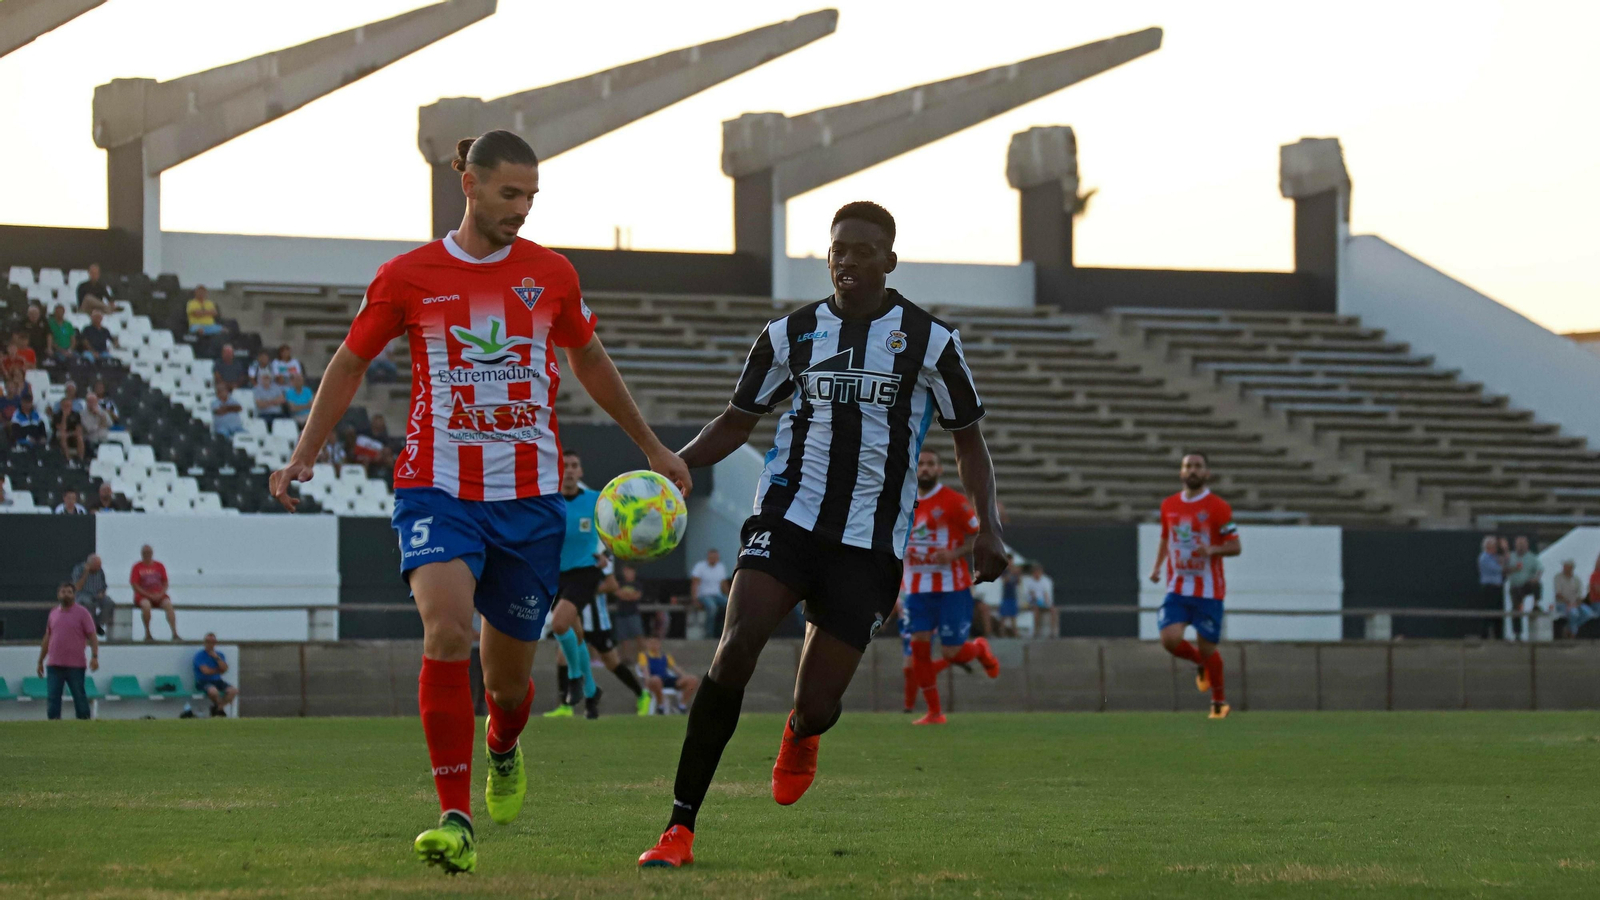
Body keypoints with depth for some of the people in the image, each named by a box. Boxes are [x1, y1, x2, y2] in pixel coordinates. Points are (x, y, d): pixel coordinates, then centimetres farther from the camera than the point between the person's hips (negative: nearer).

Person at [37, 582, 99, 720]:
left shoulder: (82, 613, 0)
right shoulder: (53, 613, 14)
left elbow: (92, 637, -4)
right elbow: (47, 639, 20)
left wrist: (94, 657, -17)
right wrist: (40, 662, 20)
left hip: (75, 666, -4)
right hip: (54, 665, 4)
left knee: (79, 698, 0)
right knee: (52, 698, -1)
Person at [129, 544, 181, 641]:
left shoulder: (159, 566, 11)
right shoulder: (137, 567, 3)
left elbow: (165, 583, 11)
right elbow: (135, 586, -3)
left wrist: (160, 594, -9)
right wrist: (149, 595, -13)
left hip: (158, 595, 2)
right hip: (143, 596, -2)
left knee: (168, 604, -28)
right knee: (146, 605, -36)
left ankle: (175, 634, -30)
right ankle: (147, 634, -20)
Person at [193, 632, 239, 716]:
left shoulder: (219, 655, 13)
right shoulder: (200, 655, -2)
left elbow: (225, 669, -1)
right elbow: (205, 671, -12)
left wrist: (217, 658, -9)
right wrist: (218, 670, 2)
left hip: (217, 680, 5)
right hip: (203, 682, -5)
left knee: (233, 690, -21)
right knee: (213, 691, -39)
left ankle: (219, 708, -5)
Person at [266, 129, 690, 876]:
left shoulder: (550, 275, 5)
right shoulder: (409, 277, -1)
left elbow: (589, 361, 22)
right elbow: (349, 364, 12)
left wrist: (651, 447, 27)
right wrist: (303, 457, 6)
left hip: (530, 495, 2)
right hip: (438, 487, -2)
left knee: (509, 672, 7)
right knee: (446, 630, -26)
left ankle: (502, 750, 46)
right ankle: (455, 821, -23)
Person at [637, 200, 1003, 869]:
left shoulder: (929, 339, 2)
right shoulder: (791, 334, 7)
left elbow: (968, 438, 10)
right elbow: (737, 420, 16)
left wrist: (987, 526, -3)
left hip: (869, 543, -1)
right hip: (789, 515, 1)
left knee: (816, 706, -5)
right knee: (735, 648, -24)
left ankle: (799, 737, 39)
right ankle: (680, 828, -20)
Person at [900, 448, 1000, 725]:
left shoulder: (954, 501, -8)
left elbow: (981, 535, -7)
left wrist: (954, 554, -21)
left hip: (951, 587, -4)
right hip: (917, 587, 4)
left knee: (950, 653, -6)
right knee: (919, 645, -7)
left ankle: (980, 648, 31)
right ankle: (934, 712, 4)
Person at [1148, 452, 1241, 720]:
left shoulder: (1218, 507, -7)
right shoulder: (1169, 505, 8)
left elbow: (1234, 547, -6)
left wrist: (1211, 550, -25)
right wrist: (1157, 567, 7)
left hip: (1208, 591, -4)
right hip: (1177, 589, 4)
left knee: (1207, 648, -1)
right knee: (1170, 639, -15)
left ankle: (1219, 701, 22)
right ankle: (1200, 663, 19)